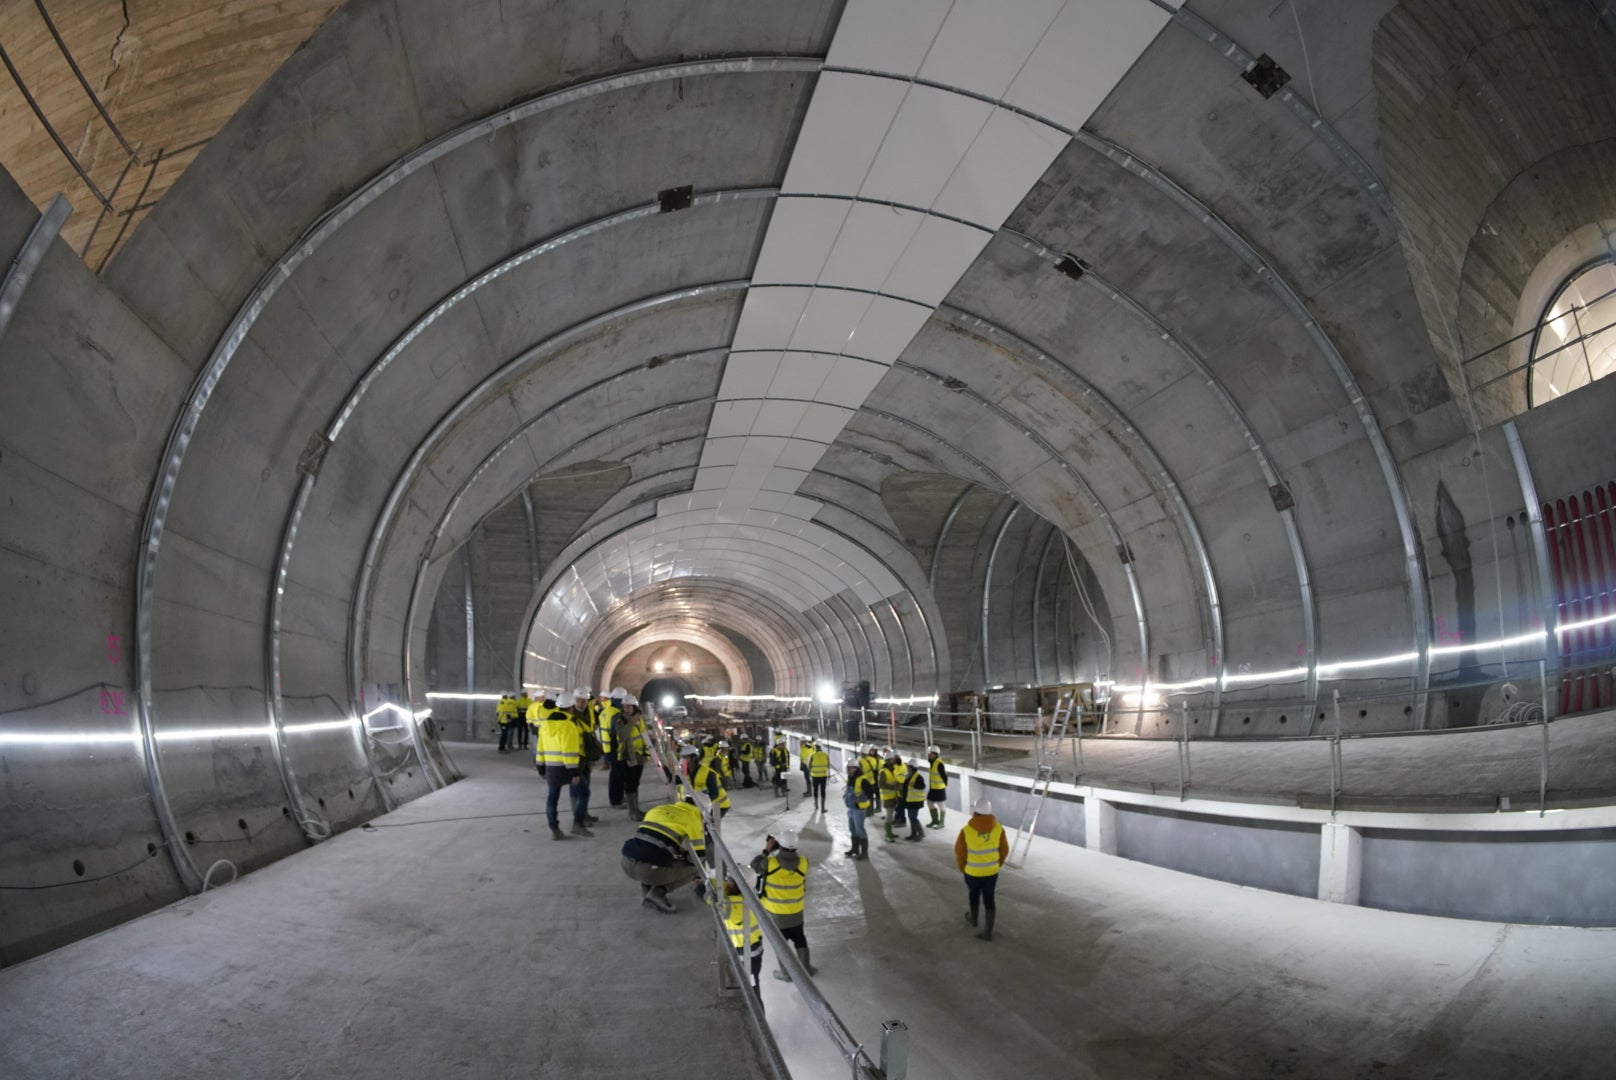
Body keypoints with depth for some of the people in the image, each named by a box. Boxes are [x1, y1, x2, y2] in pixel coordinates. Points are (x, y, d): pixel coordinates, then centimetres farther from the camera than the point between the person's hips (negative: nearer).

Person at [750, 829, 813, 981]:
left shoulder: (770, 863, -28)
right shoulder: (803, 863, -19)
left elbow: (754, 865, -10)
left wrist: (766, 850, -5)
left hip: (775, 913, -2)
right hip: (796, 912, 3)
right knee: (800, 939, 24)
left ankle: (786, 973, 33)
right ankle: (806, 969, 39)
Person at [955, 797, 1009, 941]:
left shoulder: (966, 830, -23)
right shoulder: (998, 829, -14)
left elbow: (959, 852, -12)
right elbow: (1004, 850, -1)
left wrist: (963, 868, 6)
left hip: (972, 872, -1)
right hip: (992, 872, 2)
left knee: (974, 895, 24)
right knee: (989, 899, 14)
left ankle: (973, 918, 46)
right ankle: (988, 931, 16)